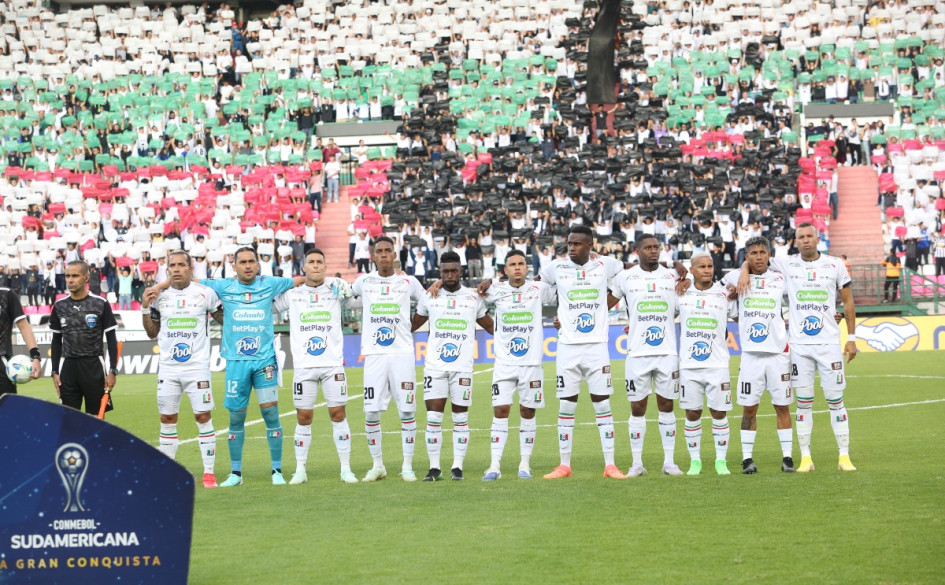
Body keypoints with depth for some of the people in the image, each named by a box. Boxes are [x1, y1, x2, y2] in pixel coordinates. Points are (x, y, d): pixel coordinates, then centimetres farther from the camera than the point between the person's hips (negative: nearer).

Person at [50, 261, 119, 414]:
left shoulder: (101, 304, -2)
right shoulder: (59, 306, 7)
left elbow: (111, 340, 1)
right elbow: (56, 341, 14)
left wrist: (112, 371, -5)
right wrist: (55, 372, 8)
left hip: (94, 367, -3)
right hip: (68, 366, 3)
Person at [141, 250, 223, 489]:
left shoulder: (205, 293, -1)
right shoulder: (159, 296, 7)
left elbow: (224, 318, 13)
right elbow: (152, 333, 14)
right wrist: (145, 308, 1)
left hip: (197, 366, -3)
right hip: (168, 368, 3)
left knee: (203, 416, -5)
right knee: (167, 419, 5)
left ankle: (209, 472, 0)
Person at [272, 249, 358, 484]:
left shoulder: (336, 289, 6)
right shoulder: (292, 295, 9)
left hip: (333, 365, 0)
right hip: (303, 366, 1)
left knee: (338, 414, -2)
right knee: (303, 418, 2)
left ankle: (346, 469, 5)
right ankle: (300, 470, 10)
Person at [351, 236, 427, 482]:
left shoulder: (408, 283, 7)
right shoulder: (364, 281, 9)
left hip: (402, 353, -1)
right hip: (374, 354, 1)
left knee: (407, 410, -2)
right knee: (371, 413, -1)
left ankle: (408, 465, 8)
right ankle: (377, 465, 13)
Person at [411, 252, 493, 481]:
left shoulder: (473, 297, 7)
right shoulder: (429, 297, 7)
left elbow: (492, 326, 18)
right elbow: (412, 325, 19)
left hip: (463, 367, 0)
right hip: (434, 366, 0)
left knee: (460, 418, 2)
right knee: (433, 417, -5)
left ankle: (457, 467, 9)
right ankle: (434, 468, 2)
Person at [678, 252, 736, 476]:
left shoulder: (724, 295, 3)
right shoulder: (681, 293, 5)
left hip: (717, 365, -1)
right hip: (688, 365, 1)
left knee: (719, 412, 1)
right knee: (692, 413, 3)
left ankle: (721, 460, 10)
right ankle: (695, 461, 13)